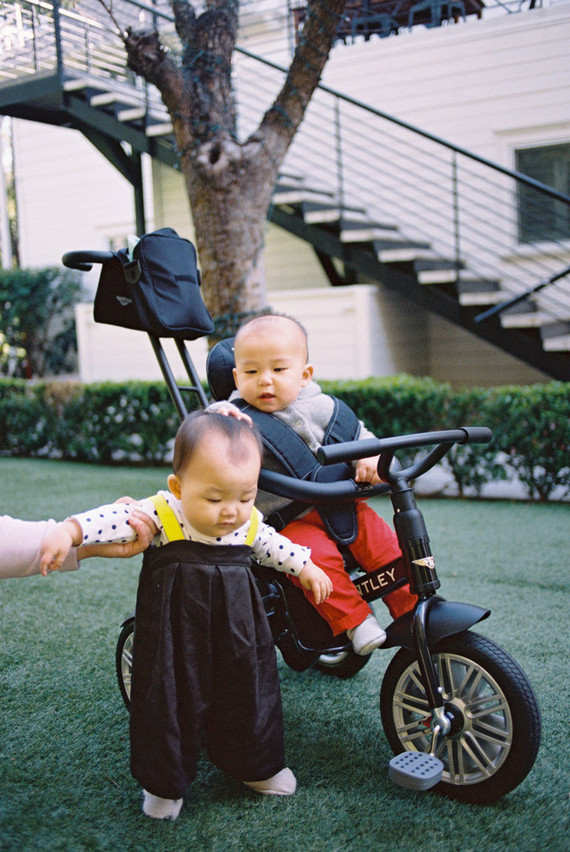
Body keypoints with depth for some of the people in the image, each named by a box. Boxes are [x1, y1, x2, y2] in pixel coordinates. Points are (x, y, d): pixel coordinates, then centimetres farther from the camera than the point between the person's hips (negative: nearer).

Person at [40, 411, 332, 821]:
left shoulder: (249, 523, -4)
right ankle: (165, 782, 32)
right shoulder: (161, 515, -19)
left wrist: (305, 567, 18)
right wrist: (70, 530, -43)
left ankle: (257, 765, 42)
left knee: (248, 690, 16)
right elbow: (116, 519, -29)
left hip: (238, 634, 4)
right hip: (176, 637, -4)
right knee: (172, 698, 8)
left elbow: (272, 545, 14)